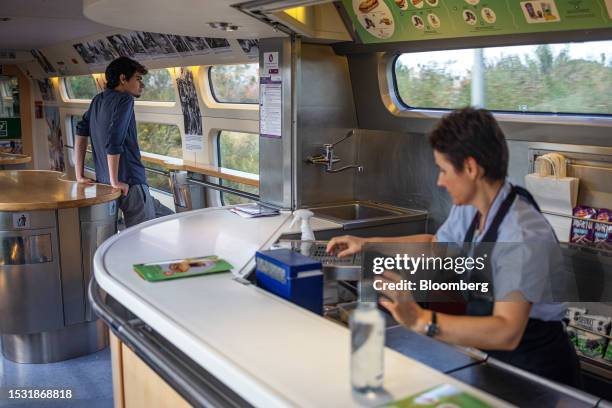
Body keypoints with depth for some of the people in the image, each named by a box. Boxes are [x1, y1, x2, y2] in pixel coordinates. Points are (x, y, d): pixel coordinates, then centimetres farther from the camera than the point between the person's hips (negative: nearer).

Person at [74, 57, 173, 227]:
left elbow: (81, 133, 18)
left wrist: (80, 175, 17)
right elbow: (114, 142, -21)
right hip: (130, 184, -9)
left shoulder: (98, 101, 15)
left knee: (168, 219, 18)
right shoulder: (124, 100, -11)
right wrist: (114, 181, -15)